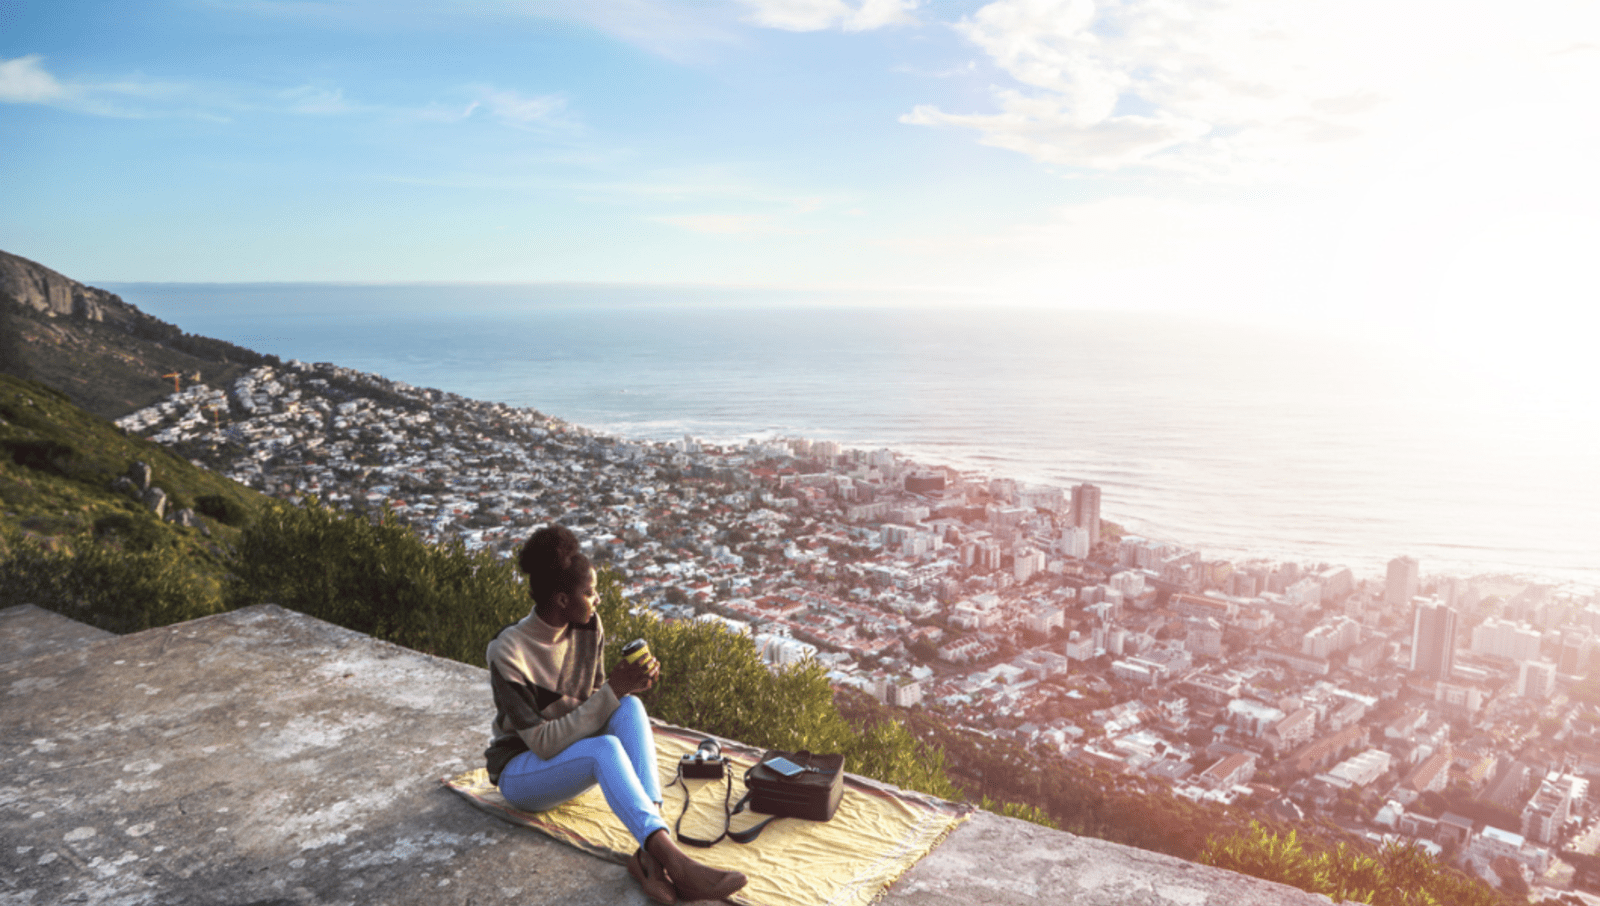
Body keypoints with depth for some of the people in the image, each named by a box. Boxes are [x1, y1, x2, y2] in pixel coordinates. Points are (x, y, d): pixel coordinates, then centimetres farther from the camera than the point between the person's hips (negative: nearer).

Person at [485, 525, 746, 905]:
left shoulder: (588, 627, -7)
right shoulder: (508, 652, -25)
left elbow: (595, 700, 2)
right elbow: (543, 743, -27)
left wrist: (627, 685, -20)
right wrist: (612, 691, -31)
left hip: (573, 753, 6)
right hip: (521, 771, -6)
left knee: (631, 707, -27)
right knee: (605, 748, -37)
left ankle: (651, 853, -39)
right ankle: (676, 864, -48)